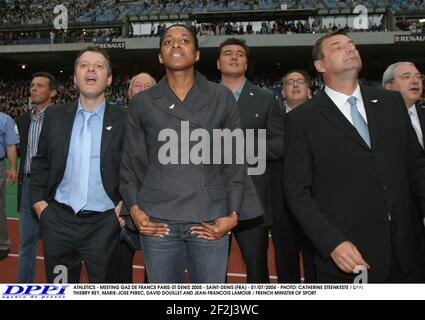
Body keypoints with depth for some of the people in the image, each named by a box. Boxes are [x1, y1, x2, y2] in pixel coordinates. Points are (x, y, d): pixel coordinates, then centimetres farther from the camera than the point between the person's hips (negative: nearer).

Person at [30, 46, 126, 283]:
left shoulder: (124, 120, -4)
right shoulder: (54, 116, 6)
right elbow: (41, 163, 12)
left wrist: (124, 206, -10)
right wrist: (39, 202, 3)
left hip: (103, 224, -2)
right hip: (59, 221, 3)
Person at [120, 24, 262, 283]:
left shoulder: (222, 98, 5)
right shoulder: (142, 102, 7)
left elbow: (235, 160, 4)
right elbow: (132, 162, 10)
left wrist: (232, 214, -3)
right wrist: (134, 208, -1)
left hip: (210, 220, 0)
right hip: (157, 220, 1)